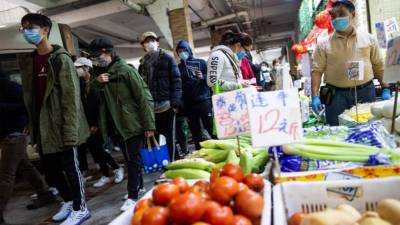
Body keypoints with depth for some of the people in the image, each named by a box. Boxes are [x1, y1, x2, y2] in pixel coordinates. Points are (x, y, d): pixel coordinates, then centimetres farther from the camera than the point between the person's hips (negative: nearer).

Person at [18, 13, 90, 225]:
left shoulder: (60, 59, -9)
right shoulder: (27, 61, 12)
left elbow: (71, 98, -15)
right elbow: (29, 96, 14)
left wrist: (70, 131, -20)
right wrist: (32, 125, 10)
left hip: (60, 126, -7)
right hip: (42, 128, 7)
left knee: (70, 167, 3)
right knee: (50, 169, 16)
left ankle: (80, 208, 20)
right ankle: (68, 200, 35)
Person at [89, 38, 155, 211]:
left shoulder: (126, 70, -12)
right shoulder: (100, 74, 10)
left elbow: (144, 97, -14)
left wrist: (149, 125, -17)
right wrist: (96, 82, -9)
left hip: (132, 124, -7)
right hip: (115, 126, 7)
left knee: (133, 159, 0)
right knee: (128, 158, 16)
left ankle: (133, 196, 9)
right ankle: (138, 186, 32)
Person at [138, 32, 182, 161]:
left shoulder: (167, 58, 4)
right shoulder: (143, 64, 16)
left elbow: (176, 80, -3)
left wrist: (175, 102, -13)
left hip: (166, 104, -4)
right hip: (150, 107, 4)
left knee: (169, 137, 2)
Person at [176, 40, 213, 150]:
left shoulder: (201, 62, 7)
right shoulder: (178, 67, 13)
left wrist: (203, 77, -16)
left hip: (204, 100, -3)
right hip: (188, 104, 3)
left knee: (211, 128, -4)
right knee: (195, 132, 9)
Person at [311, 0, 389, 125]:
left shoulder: (368, 39, 7)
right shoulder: (323, 44, 1)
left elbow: (378, 65, 11)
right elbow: (317, 70, -4)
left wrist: (385, 88, 4)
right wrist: (315, 96, -14)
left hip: (366, 92, 2)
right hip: (336, 95, -2)